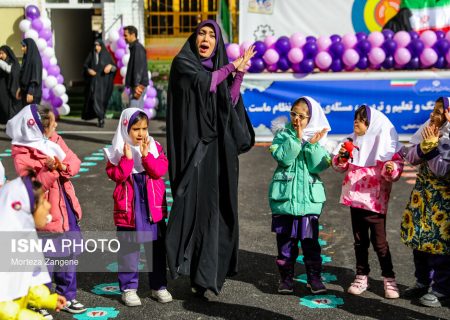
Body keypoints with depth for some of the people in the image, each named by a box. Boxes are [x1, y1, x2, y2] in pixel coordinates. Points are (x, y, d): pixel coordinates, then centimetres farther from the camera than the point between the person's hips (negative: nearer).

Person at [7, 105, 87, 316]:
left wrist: (64, 167, -20)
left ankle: (67, 297, 30)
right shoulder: (22, 156, -15)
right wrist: (49, 170, -34)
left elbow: (75, 161, 1)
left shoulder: (54, 140, 5)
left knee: (69, 255, 15)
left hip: (66, 209, 7)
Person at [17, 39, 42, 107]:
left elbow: (35, 77, -19)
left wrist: (31, 93, -23)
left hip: (32, 92, -9)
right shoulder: (27, 58, 13)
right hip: (25, 91, 9)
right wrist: (20, 89, 17)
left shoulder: (35, 59, -14)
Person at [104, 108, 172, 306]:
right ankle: (128, 288, 16)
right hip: (128, 208, -2)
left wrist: (146, 155, -19)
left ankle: (159, 286, 22)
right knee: (128, 249, 6)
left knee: (157, 248, 10)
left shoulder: (155, 148, 4)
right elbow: (115, 175, -12)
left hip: (153, 207, 2)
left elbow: (160, 170, -9)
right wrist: (127, 158, -22)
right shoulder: (118, 150, -2)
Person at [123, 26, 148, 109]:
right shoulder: (134, 47, 18)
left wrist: (137, 85, -22)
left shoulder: (138, 47, -12)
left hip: (139, 85, -10)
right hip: (138, 84, 10)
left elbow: (139, 68, -19)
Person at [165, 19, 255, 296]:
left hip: (218, 148, 5)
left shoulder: (219, 69, 15)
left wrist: (239, 72, -4)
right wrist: (231, 66, -5)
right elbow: (204, 82, -18)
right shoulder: (182, 63, 0)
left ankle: (205, 272, 11)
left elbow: (230, 102, 4)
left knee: (215, 207, 4)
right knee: (193, 201, -12)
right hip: (193, 144, -5)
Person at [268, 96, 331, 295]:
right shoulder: (283, 135, 2)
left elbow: (318, 167, -7)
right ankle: (286, 277, 16)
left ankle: (314, 277, 10)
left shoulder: (318, 138, 4)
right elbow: (284, 158, -15)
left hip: (309, 196, 0)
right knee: (285, 238, 6)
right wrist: (297, 138, -20)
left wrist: (313, 144, -17)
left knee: (310, 239, 1)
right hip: (284, 195, 0)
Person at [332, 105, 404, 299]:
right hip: (355, 198, 5)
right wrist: (341, 157, -7)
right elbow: (340, 167, 14)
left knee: (379, 241, -2)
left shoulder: (385, 143, -8)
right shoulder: (353, 141, 8)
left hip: (375, 200, -5)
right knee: (360, 240, 13)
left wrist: (391, 169, -32)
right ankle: (361, 277, 23)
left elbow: (396, 168, -11)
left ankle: (389, 279, 11)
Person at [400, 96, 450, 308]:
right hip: (422, 193, 7)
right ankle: (423, 282, 27)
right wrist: (424, 146, -17)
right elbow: (410, 157, 0)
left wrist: (432, 146, -21)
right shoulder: (428, 130, 3)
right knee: (418, 238, 13)